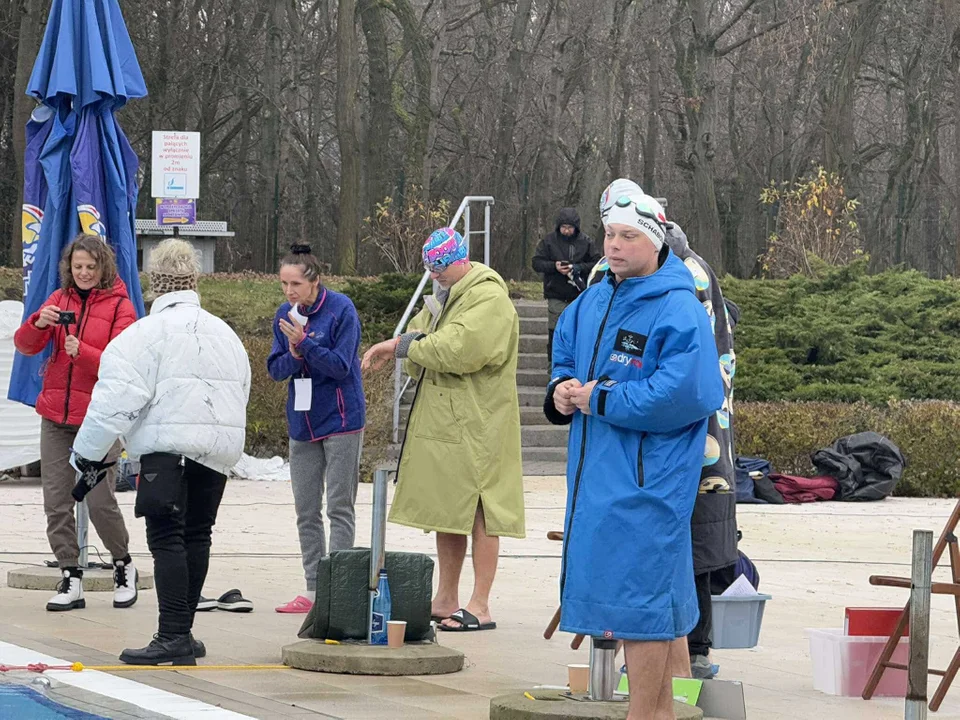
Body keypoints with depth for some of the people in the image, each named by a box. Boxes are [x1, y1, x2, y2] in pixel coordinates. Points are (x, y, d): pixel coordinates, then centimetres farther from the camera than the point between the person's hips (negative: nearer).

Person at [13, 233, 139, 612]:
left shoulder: (120, 306, -2)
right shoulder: (60, 299, 10)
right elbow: (25, 346, 2)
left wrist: (82, 352, -26)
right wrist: (38, 324, -19)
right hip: (56, 415, 4)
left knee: (100, 501, -8)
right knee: (56, 501, 0)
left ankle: (123, 566, 15)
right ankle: (71, 580, 6)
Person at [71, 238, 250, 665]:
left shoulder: (145, 334, -5)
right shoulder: (225, 334, 19)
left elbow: (117, 400, -10)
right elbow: (240, 394, 24)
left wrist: (87, 457, -3)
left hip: (167, 448, -6)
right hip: (219, 449, 7)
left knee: (167, 538, -8)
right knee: (196, 536, 12)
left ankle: (173, 636, -15)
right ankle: (183, 634, 16)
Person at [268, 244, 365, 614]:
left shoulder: (341, 309, -12)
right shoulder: (285, 315, 5)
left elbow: (341, 366, -15)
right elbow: (275, 368, 4)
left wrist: (305, 342, -23)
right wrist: (294, 357, -16)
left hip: (340, 420, -6)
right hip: (302, 422, 6)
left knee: (340, 507, -3)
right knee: (306, 511, 7)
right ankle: (313, 590, 12)